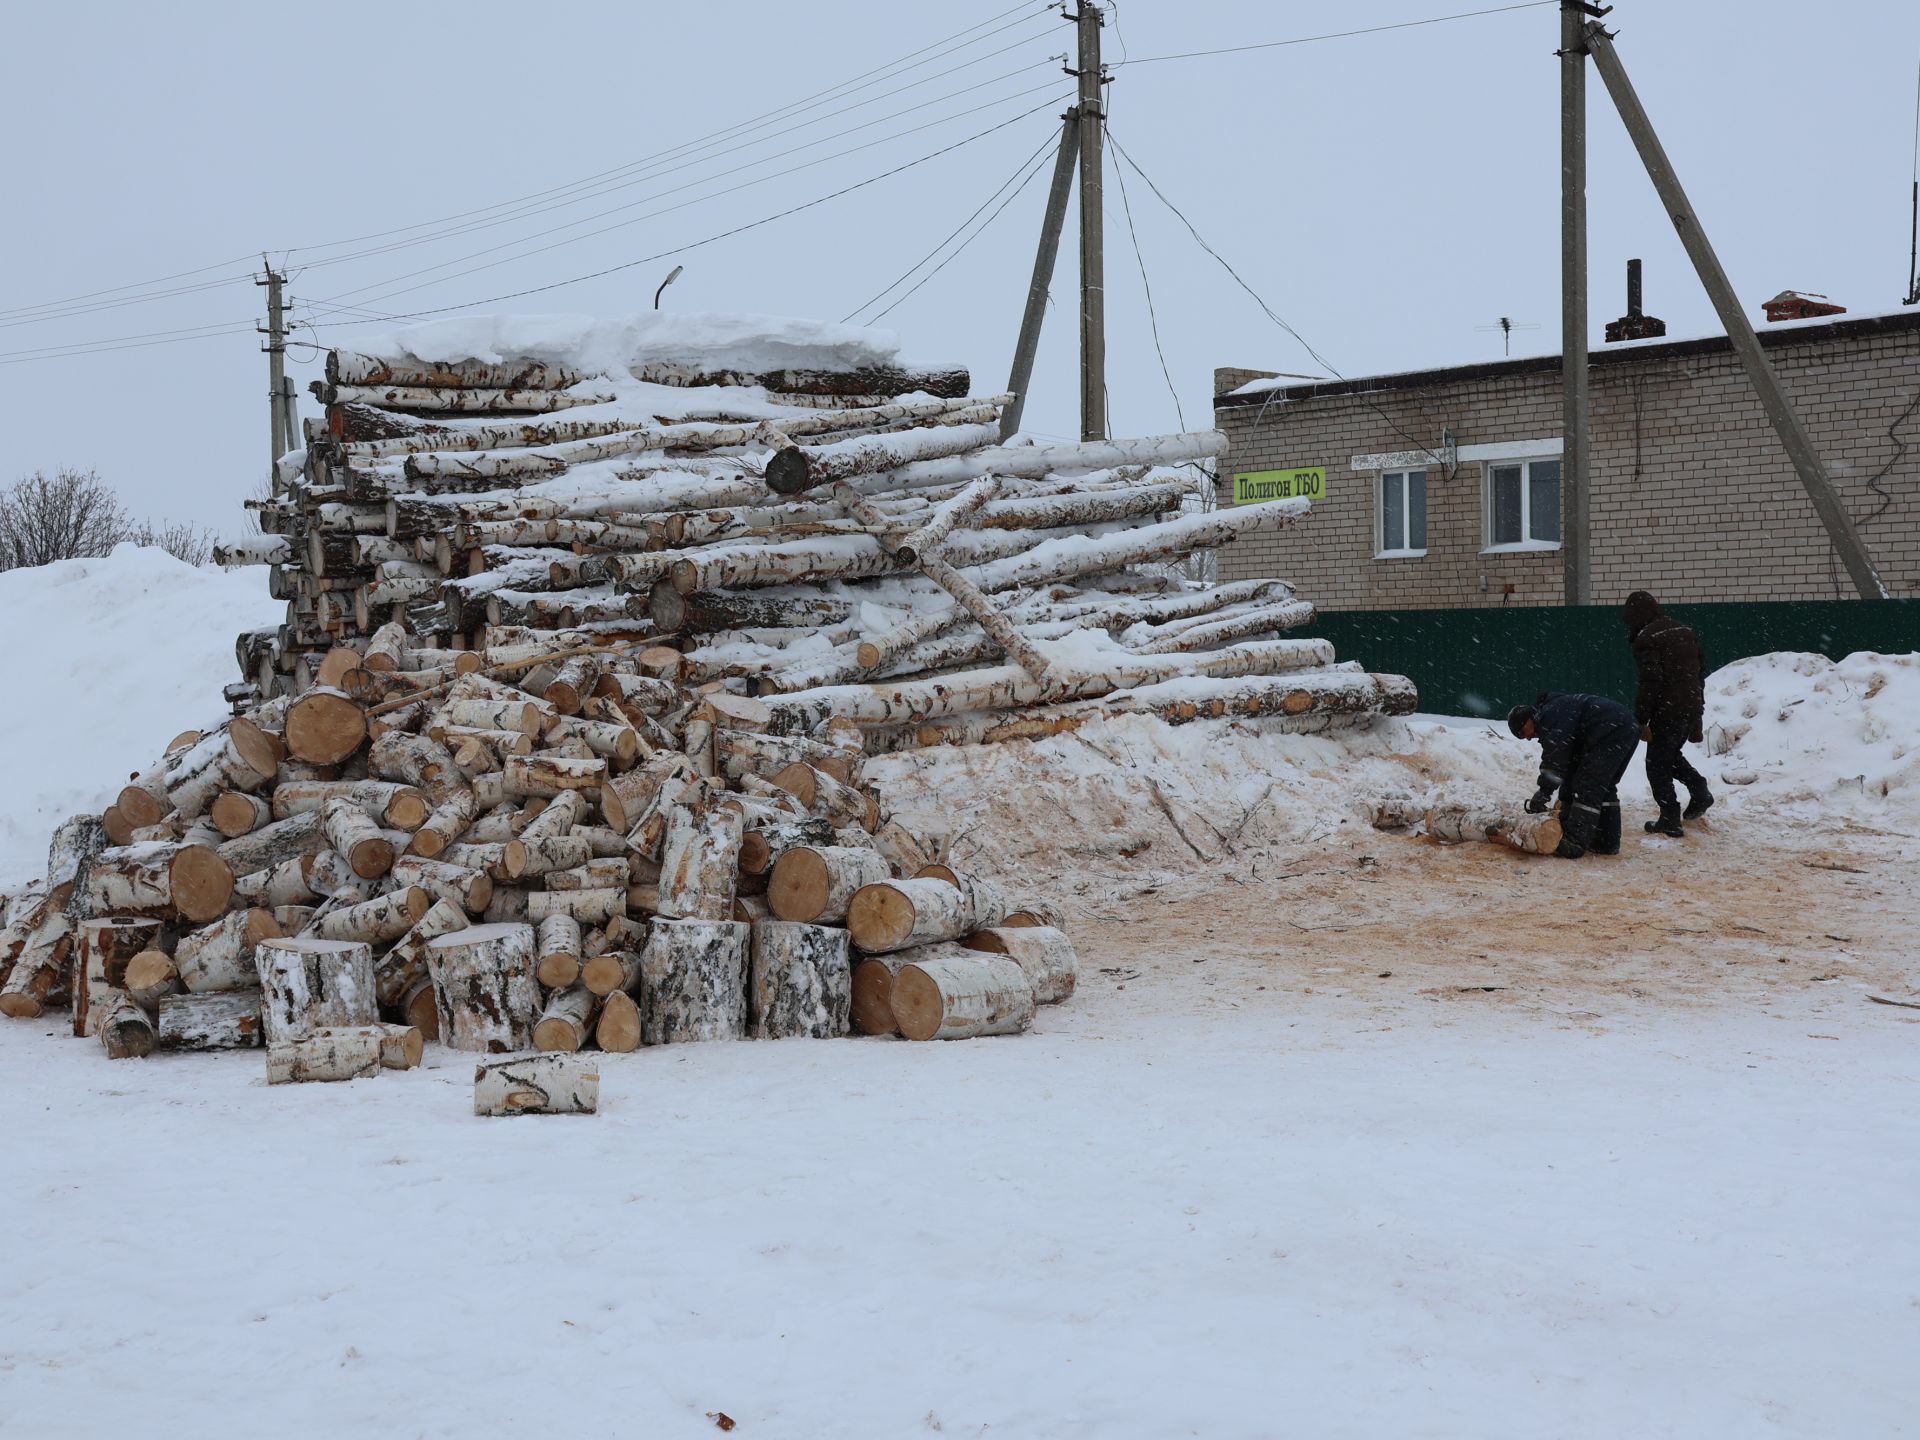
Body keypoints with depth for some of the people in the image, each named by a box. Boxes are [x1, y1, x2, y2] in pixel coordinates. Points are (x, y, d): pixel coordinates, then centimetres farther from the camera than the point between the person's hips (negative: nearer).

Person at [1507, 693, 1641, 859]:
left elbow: (1554, 760, -13)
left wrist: (1543, 794, -9)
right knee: (1604, 786, 19)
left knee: (1587, 787, -9)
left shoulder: (1549, 716, -4)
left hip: (1612, 730, -11)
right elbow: (1569, 764, 28)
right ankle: (1608, 843, 22)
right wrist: (1565, 802, 25)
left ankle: (1573, 844, -10)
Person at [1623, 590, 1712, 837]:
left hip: (1668, 711, -8)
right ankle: (1699, 791, 13)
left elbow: (1650, 682, -19)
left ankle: (1670, 820, 1)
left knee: (1657, 763, 2)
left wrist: (1641, 720, -15)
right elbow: (1701, 669, 17)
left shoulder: (1646, 638, -13)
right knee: (1671, 755, 26)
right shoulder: (1685, 631, 13)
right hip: (1692, 708, 8)